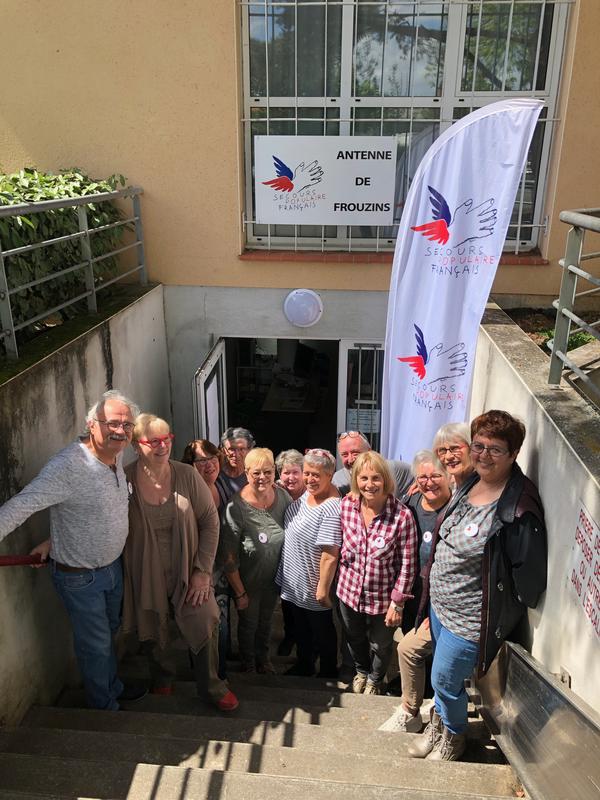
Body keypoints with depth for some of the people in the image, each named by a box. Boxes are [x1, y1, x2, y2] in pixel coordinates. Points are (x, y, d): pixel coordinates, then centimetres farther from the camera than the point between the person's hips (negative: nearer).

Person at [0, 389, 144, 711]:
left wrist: (55, 540, -2)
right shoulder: (67, 466, -31)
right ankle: (106, 709, 38)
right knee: (95, 646, 13)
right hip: (80, 577, -7)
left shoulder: (116, 456, -6)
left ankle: (113, 687, 52)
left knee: (109, 632, 28)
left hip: (112, 565, 7)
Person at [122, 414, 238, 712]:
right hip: (146, 575, 0)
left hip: (187, 572, 0)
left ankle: (211, 686, 29)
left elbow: (210, 521, -5)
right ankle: (162, 679, 49)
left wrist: (203, 570, -7)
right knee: (154, 633, 17)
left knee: (204, 626, 0)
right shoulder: (124, 481, -13)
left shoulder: (187, 475, -9)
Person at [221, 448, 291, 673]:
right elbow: (229, 556, -21)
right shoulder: (236, 507, -29)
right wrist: (239, 593, -14)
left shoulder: (283, 496, -15)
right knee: (248, 623, 20)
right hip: (247, 581, -4)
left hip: (273, 577, 4)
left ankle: (263, 657, 54)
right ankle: (247, 662, 48)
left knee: (266, 621, 27)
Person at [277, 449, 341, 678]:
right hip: (295, 581, 8)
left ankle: (328, 673, 36)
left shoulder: (330, 509, -31)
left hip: (313, 586, -8)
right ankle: (304, 664, 47)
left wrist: (323, 587, -24)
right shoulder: (308, 492, -3)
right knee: (300, 626, 26)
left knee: (322, 629, 15)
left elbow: (330, 554, -29)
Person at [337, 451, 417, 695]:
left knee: (381, 645, 23)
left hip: (382, 596, -3)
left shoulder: (402, 516, -25)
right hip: (349, 590, 3)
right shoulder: (346, 505, -14)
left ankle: (375, 678, 55)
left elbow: (407, 563, -16)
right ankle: (361, 671, 60)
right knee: (355, 639, 28)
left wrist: (397, 602, -13)